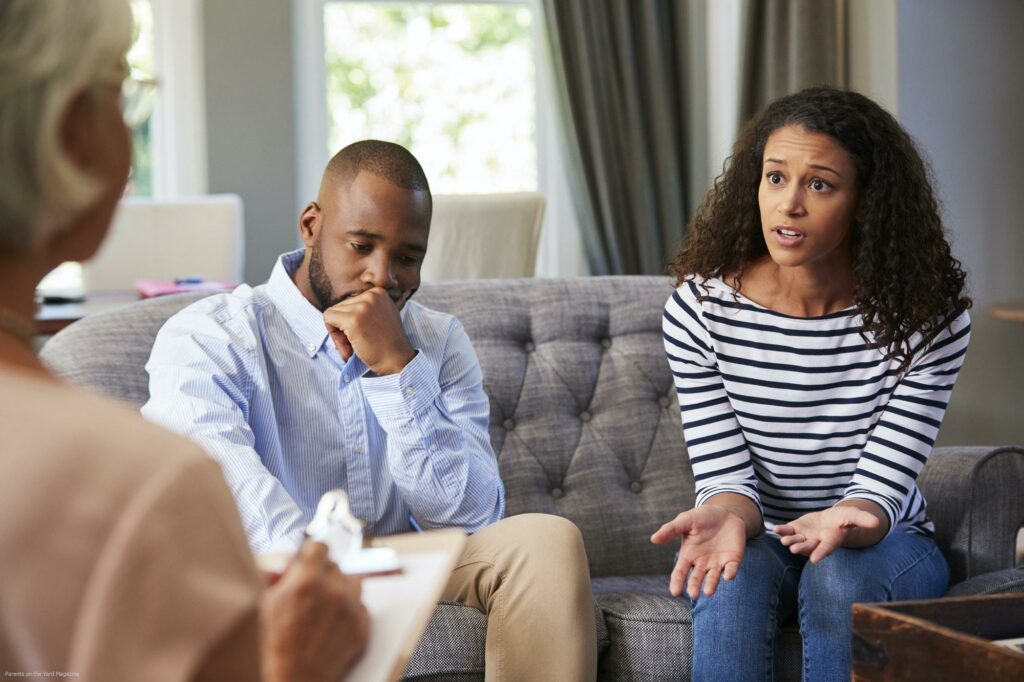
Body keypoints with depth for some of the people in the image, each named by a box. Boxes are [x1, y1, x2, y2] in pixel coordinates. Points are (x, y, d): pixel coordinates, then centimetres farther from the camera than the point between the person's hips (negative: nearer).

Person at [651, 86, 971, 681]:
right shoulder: (699, 308, -12)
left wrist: (845, 521, -40)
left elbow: (881, 485, -16)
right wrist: (726, 516, -36)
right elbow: (725, 475, -11)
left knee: (840, 577, -33)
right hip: (758, 539, 0)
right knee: (731, 578, -33)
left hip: (881, 543, 0)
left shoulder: (929, 319, -14)